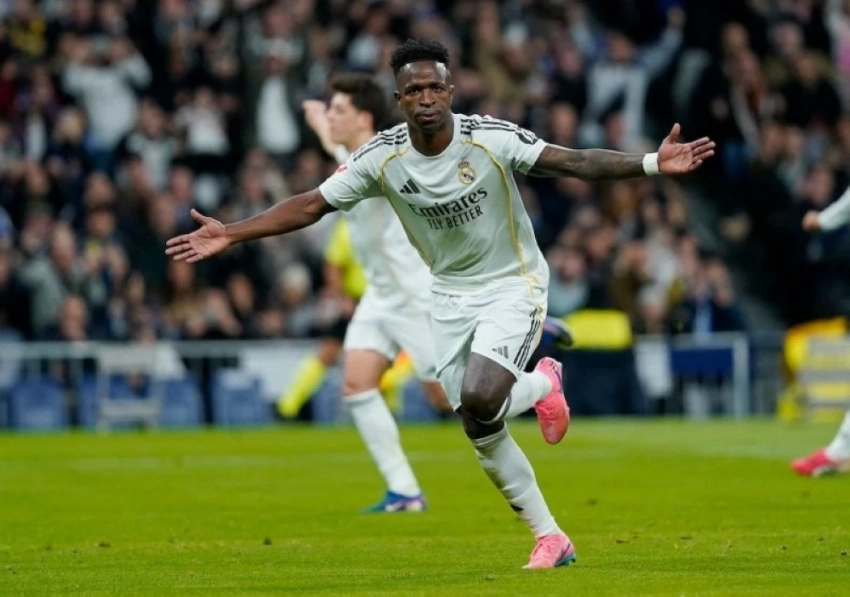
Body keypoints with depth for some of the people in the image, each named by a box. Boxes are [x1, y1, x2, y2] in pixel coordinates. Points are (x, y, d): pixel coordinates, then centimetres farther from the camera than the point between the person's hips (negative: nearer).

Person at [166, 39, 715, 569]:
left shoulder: (492, 139, -22)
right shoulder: (382, 157, -12)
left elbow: (574, 162, -29)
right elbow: (310, 205, -5)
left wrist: (651, 163, -43)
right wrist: (232, 235, -11)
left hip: (512, 285, -4)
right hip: (450, 294, 4)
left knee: (478, 398, -27)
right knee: (480, 429, 1)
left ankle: (542, 385, 8)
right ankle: (551, 538, 14)